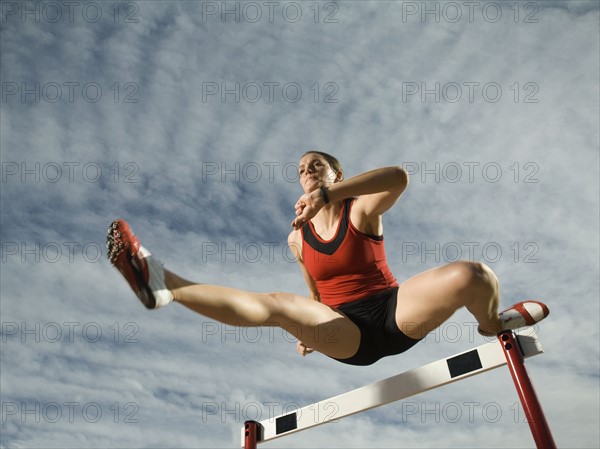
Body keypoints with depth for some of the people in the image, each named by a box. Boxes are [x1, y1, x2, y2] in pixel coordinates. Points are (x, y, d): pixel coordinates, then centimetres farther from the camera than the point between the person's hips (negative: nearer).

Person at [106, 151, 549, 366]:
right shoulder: (297, 238, 9)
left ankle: (492, 325, 9)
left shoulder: (362, 209, -4)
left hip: (396, 313, -2)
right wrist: (308, 331, 10)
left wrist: (329, 195, -40)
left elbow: (399, 176, -29)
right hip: (348, 335, 2)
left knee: (473, 273, -27)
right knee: (275, 304, -24)